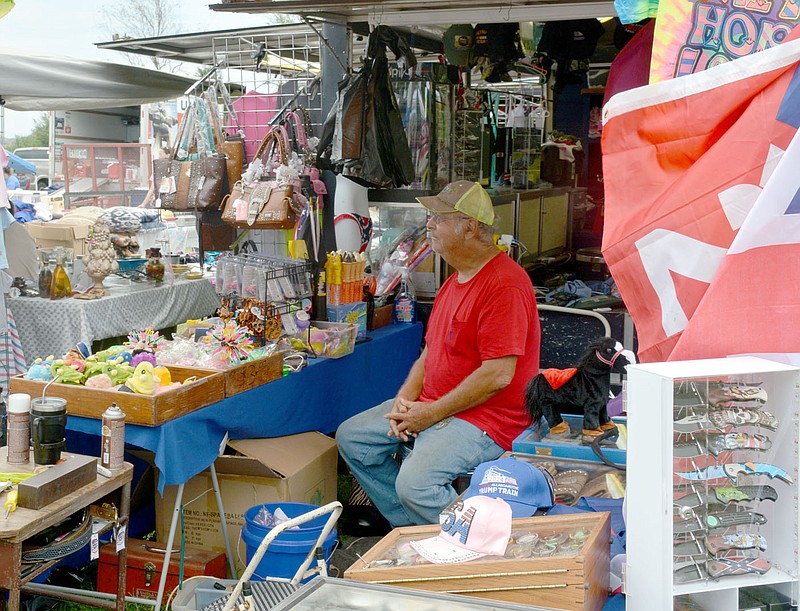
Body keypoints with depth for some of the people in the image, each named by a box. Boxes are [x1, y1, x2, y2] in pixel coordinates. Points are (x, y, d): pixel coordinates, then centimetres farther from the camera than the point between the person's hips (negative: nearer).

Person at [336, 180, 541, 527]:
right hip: (432, 407, 10)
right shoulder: (455, 280, 14)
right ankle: (410, 528, 13)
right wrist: (405, 397, 0)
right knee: (351, 437, 8)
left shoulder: (505, 284, -19)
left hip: (484, 417, -10)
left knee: (415, 483, -30)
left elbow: (499, 375, -25)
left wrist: (432, 414, -19)